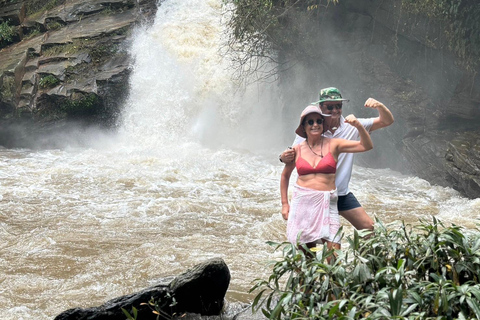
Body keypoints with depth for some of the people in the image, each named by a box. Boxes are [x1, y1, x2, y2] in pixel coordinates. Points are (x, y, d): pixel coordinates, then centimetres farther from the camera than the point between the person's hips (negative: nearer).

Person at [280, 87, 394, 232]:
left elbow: (387, 121, -2)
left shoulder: (351, 127, -2)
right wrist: (284, 157, -29)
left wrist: (379, 106, -23)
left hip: (342, 194, 2)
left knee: (369, 229, 1)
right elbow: (294, 156, -4)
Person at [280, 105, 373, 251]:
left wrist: (358, 126, -18)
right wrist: (284, 204, 16)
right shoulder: (297, 149, 7)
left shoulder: (333, 145, 3)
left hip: (326, 203, -1)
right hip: (302, 202, 1)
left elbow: (366, 146, -2)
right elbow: (285, 175, 21)